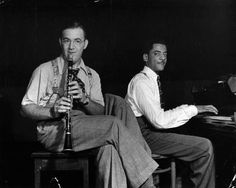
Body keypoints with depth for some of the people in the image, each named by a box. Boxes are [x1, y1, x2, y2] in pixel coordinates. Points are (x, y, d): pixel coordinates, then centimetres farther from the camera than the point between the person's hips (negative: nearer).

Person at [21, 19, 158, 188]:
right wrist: (53, 111, -18)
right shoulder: (45, 70, 7)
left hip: (88, 130, 5)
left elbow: (101, 112, 8)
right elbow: (27, 107, 1)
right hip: (53, 133, -5)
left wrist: (84, 99, -14)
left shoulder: (92, 75, 19)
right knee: (114, 125, -26)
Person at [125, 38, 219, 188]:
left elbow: (156, 116, 13)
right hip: (144, 136, -10)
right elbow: (159, 120, -22)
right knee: (205, 146, -18)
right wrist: (193, 109, -18)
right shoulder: (141, 81, -14)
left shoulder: (152, 80, 16)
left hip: (150, 131, 10)